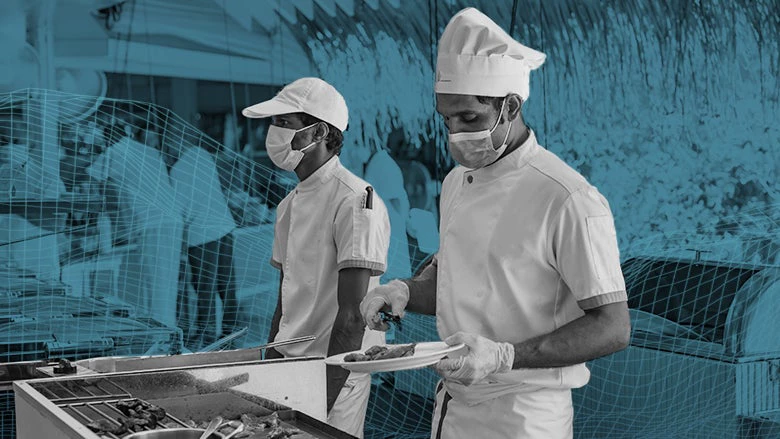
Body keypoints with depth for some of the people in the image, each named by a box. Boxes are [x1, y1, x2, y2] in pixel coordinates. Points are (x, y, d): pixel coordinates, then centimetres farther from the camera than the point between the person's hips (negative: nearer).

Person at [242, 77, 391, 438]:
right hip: (289, 367, 8)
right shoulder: (290, 204, 11)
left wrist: (324, 400, -20)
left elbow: (352, 317, -20)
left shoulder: (356, 202, -17)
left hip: (335, 374, -8)